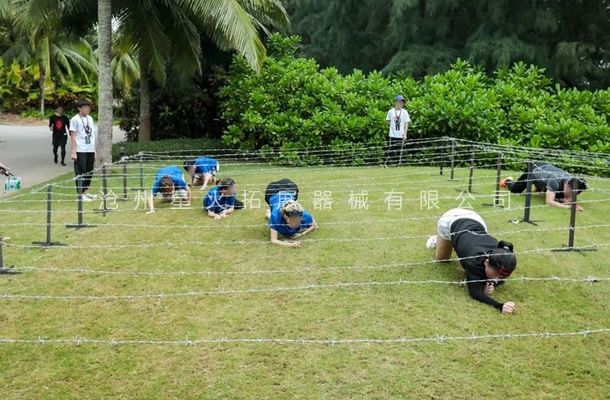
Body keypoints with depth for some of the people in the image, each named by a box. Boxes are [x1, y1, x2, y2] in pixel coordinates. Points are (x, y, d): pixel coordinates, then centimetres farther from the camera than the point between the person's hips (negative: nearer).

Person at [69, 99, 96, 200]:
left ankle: (85, 192, 22)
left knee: (89, 172, 11)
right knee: (81, 173, -4)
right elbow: (73, 136, -7)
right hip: (80, 151, -7)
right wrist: (73, 152, -12)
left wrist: (95, 151, 16)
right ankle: (80, 194, 2)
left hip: (90, 150, 7)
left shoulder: (90, 118, 15)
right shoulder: (75, 119, -4)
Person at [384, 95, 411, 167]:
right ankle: (386, 164, -3)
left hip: (401, 135, 1)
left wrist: (405, 134, -5)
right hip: (392, 135, -1)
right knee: (390, 150, -6)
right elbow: (387, 121, 15)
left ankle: (397, 165, 10)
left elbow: (406, 123, 3)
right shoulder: (391, 111, 4)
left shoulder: (404, 112, 5)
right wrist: (393, 124, -1)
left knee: (399, 151, 3)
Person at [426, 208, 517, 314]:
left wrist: (492, 284, -33)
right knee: (441, 258, 19)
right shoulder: (475, 259, -45)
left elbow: (501, 277, -10)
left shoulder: (499, 257, -32)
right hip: (450, 221, -4)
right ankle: (437, 239, 48)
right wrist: (499, 306, -65)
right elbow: (474, 292, -50)